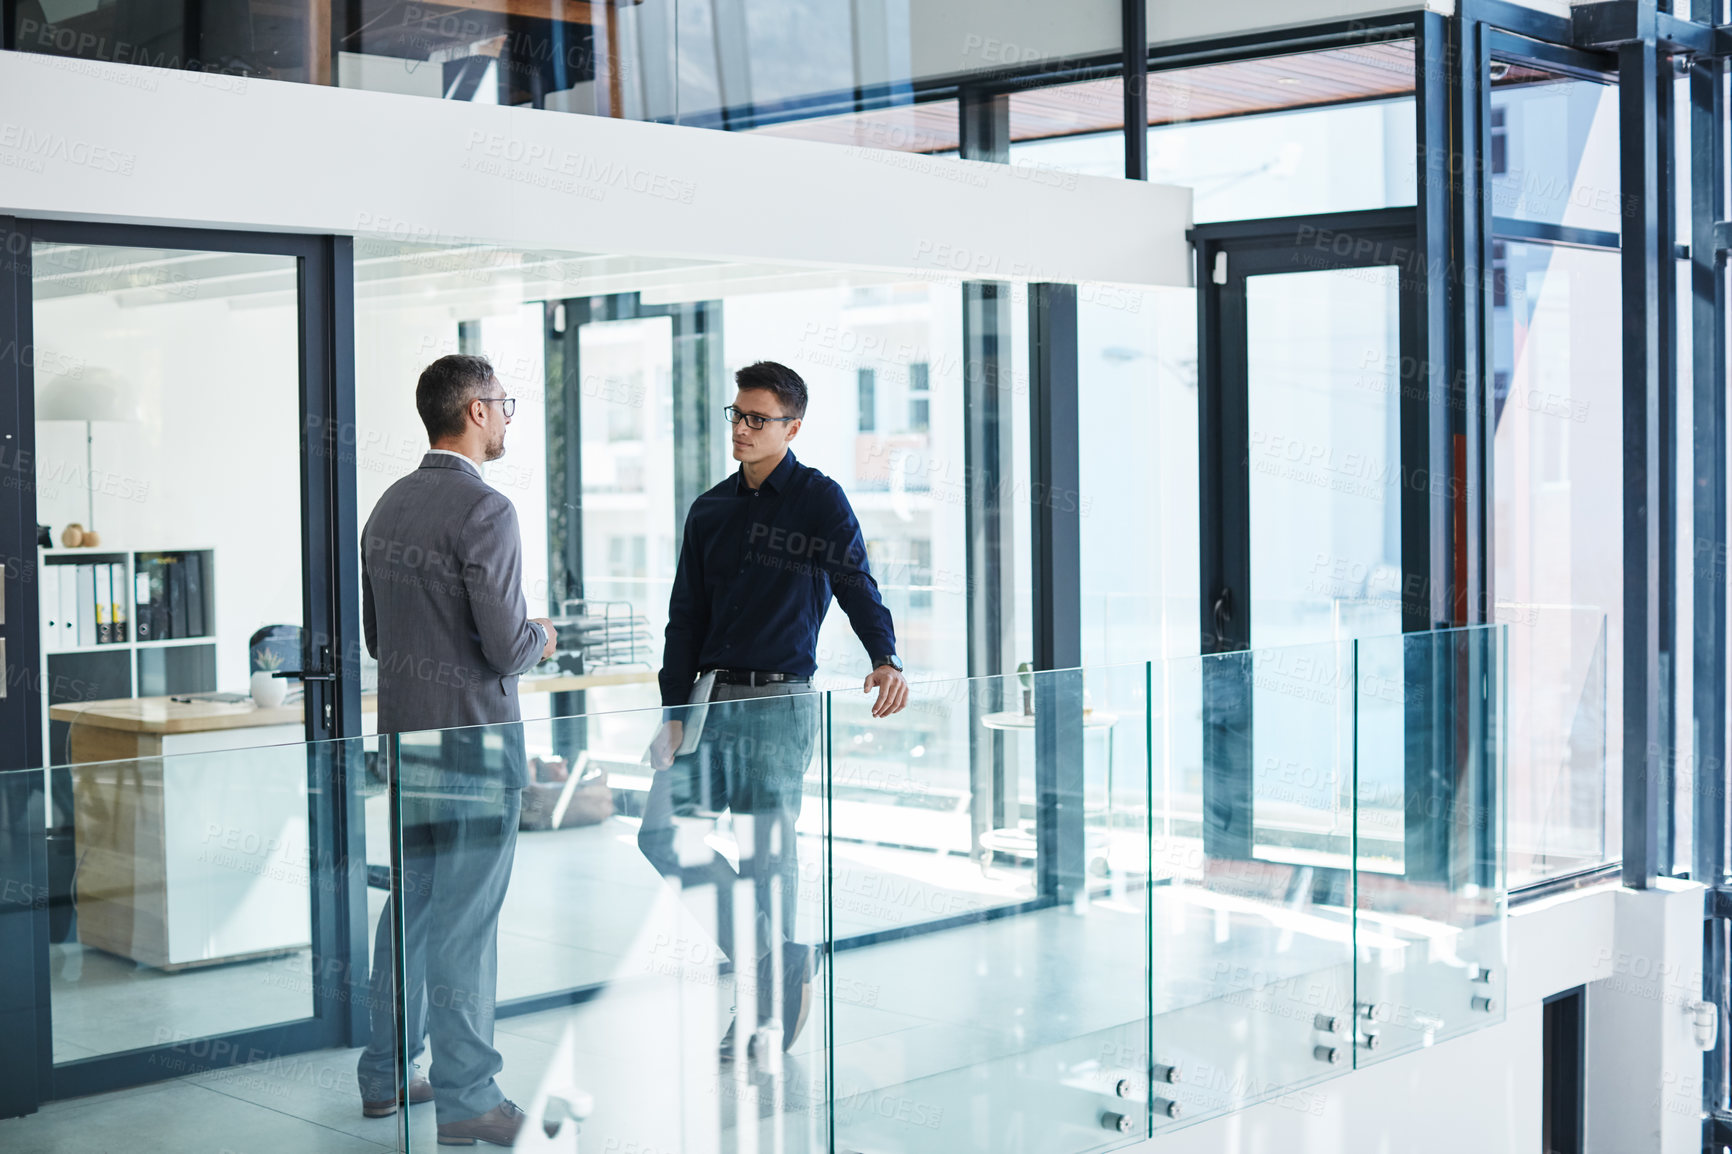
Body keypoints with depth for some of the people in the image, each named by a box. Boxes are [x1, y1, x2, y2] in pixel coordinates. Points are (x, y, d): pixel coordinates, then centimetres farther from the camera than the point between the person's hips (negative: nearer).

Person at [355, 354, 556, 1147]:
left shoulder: (387, 507, 10)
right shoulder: (484, 509, -16)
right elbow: (506, 647, -20)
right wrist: (539, 638, 3)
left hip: (403, 733, 8)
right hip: (472, 736, -8)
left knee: (409, 906, 17)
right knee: (465, 923, -1)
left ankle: (386, 1074, 26)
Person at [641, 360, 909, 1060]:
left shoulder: (819, 501, -2)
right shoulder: (711, 511, 13)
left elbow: (857, 586, -10)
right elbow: (686, 618, 14)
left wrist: (886, 660, -29)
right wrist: (673, 714, 7)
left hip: (780, 702, -6)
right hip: (715, 700, 6)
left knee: (766, 853, -3)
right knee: (660, 832, -2)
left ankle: (769, 1016, 13)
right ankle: (782, 959, 12)